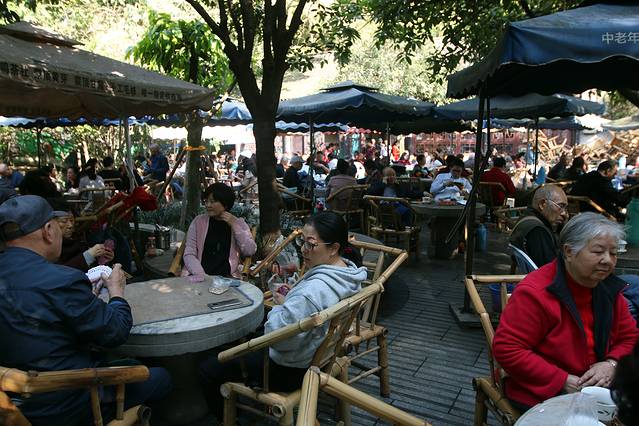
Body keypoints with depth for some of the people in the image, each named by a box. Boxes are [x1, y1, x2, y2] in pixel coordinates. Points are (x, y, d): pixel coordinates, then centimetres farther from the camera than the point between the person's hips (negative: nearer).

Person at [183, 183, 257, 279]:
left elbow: (250, 251, -2)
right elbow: (189, 254, 2)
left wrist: (234, 225, -6)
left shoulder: (239, 223, 10)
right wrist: (201, 274, -16)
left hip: (227, 276, 0)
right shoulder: (198, 221, 8)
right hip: (198, 275, 0)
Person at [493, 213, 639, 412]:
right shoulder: (535, 293, -19)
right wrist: (563, 381, -21)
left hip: (598, 387, 7)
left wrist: (612, 364, -6)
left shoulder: (609, 289, 5)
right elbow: (506, 348, -21)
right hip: (542, 394, -7)